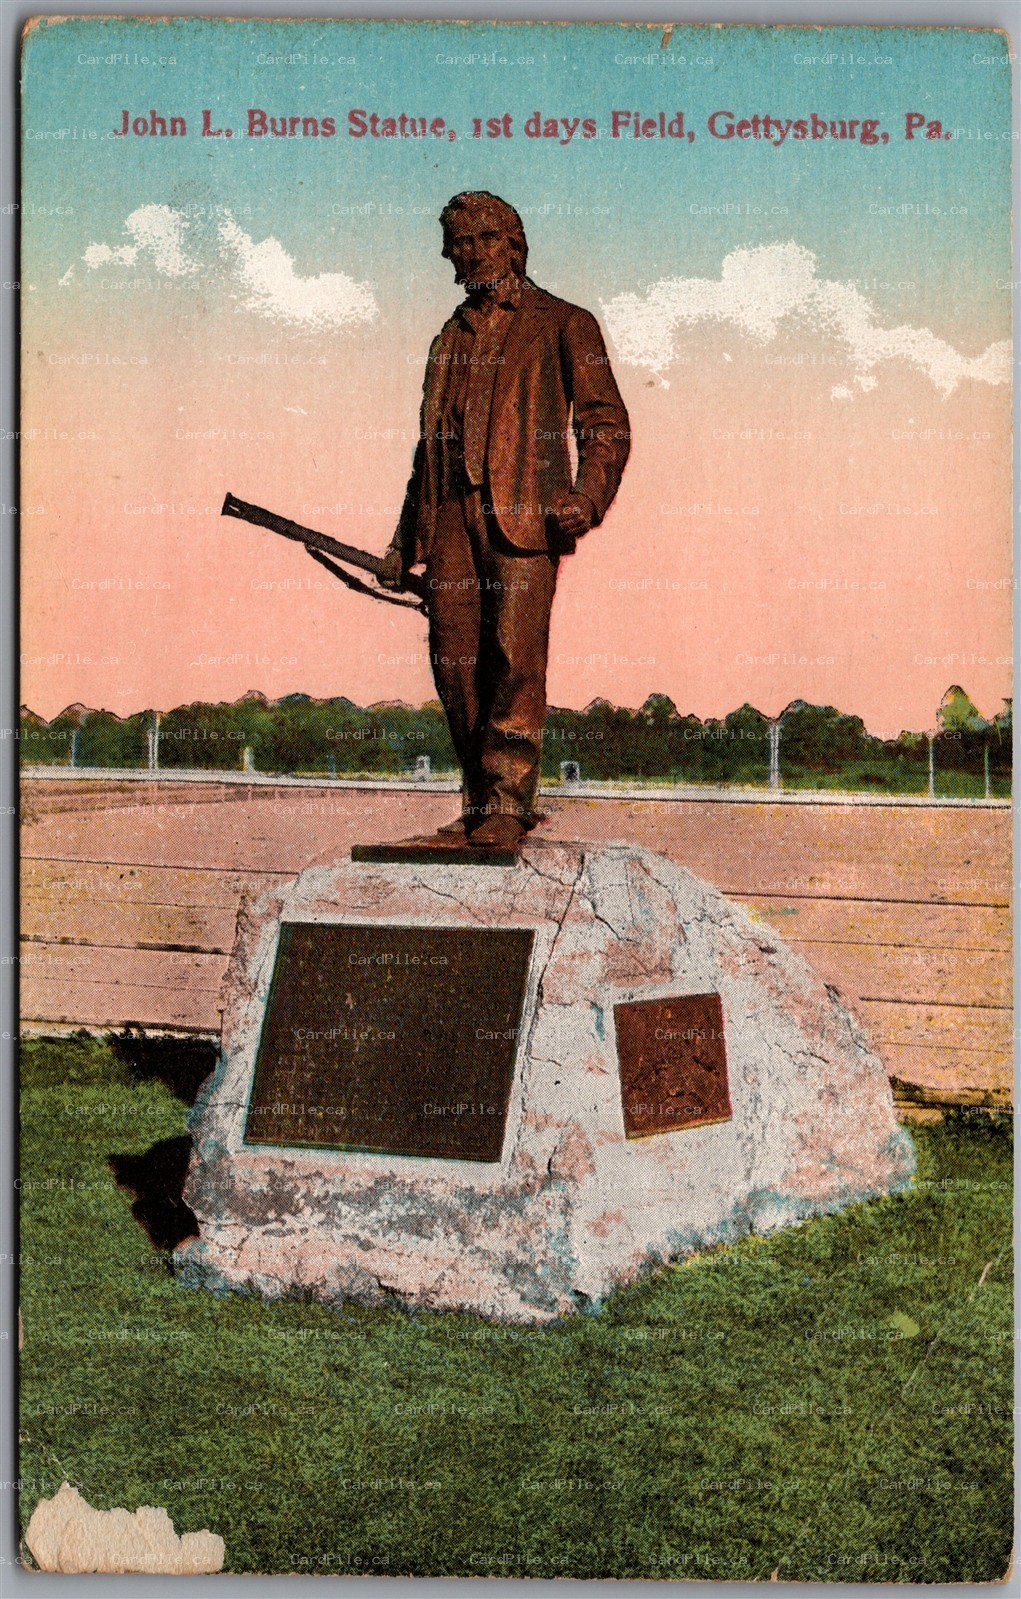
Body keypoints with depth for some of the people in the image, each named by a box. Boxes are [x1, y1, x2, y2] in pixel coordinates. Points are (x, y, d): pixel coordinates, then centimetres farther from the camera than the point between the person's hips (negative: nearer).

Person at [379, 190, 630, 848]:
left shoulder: (562, 324, 12)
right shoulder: (450, 338, 27)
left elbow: (606, 421, 4)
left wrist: (586, 498, -15)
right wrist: (405, 542, 24)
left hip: (523, 511, -5)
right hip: (451, 515, 5)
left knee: (516, 655, -13)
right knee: (454, 659, -2)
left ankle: (508, 806, -9)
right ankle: (479, 805, 7)